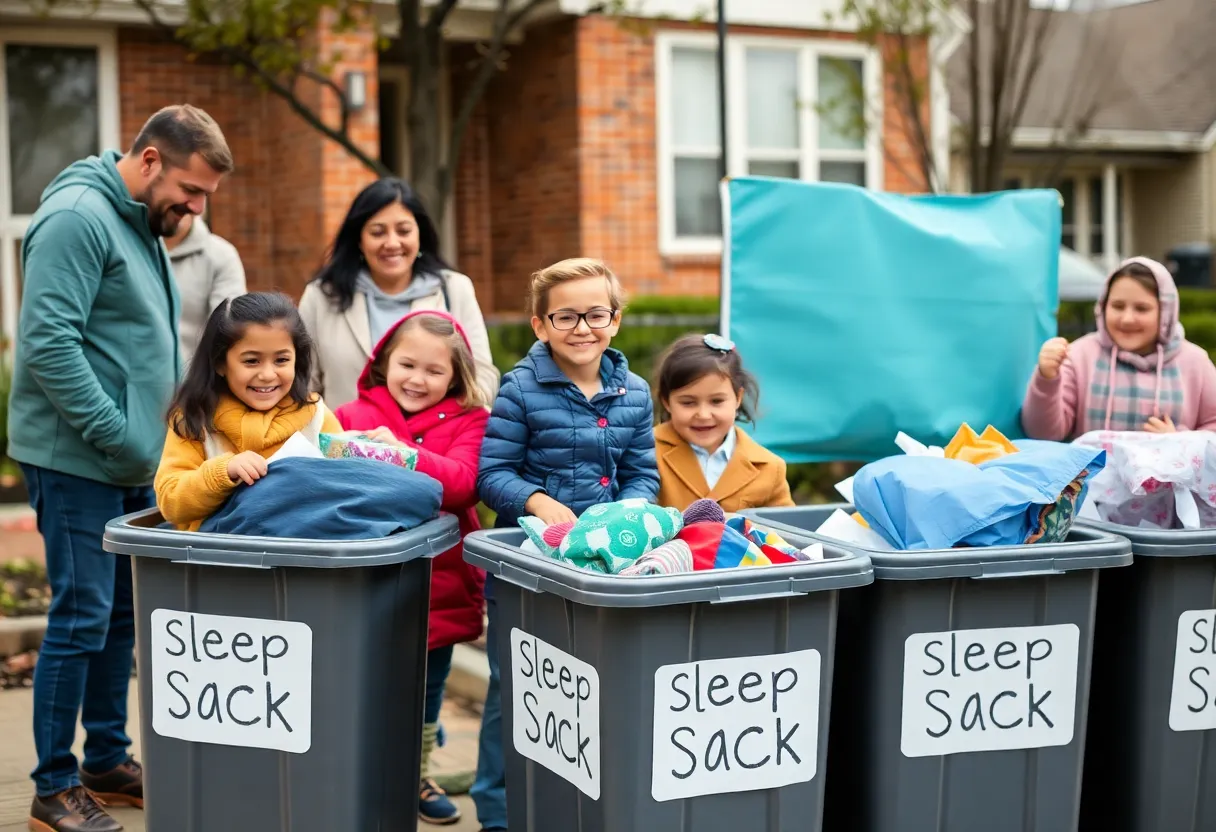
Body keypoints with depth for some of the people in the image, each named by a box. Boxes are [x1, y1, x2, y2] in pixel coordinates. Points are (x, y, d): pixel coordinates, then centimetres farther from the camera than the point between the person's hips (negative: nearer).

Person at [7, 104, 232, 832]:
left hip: (129, 463, 9)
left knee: (121, 617, 13)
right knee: (81, 620, -5)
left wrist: (157, 434, 12)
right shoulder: (77, 219, -14)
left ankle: (108, 760, 24)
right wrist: (119, 436, -20)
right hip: (77, 462, -9)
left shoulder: (143, 224, 15)